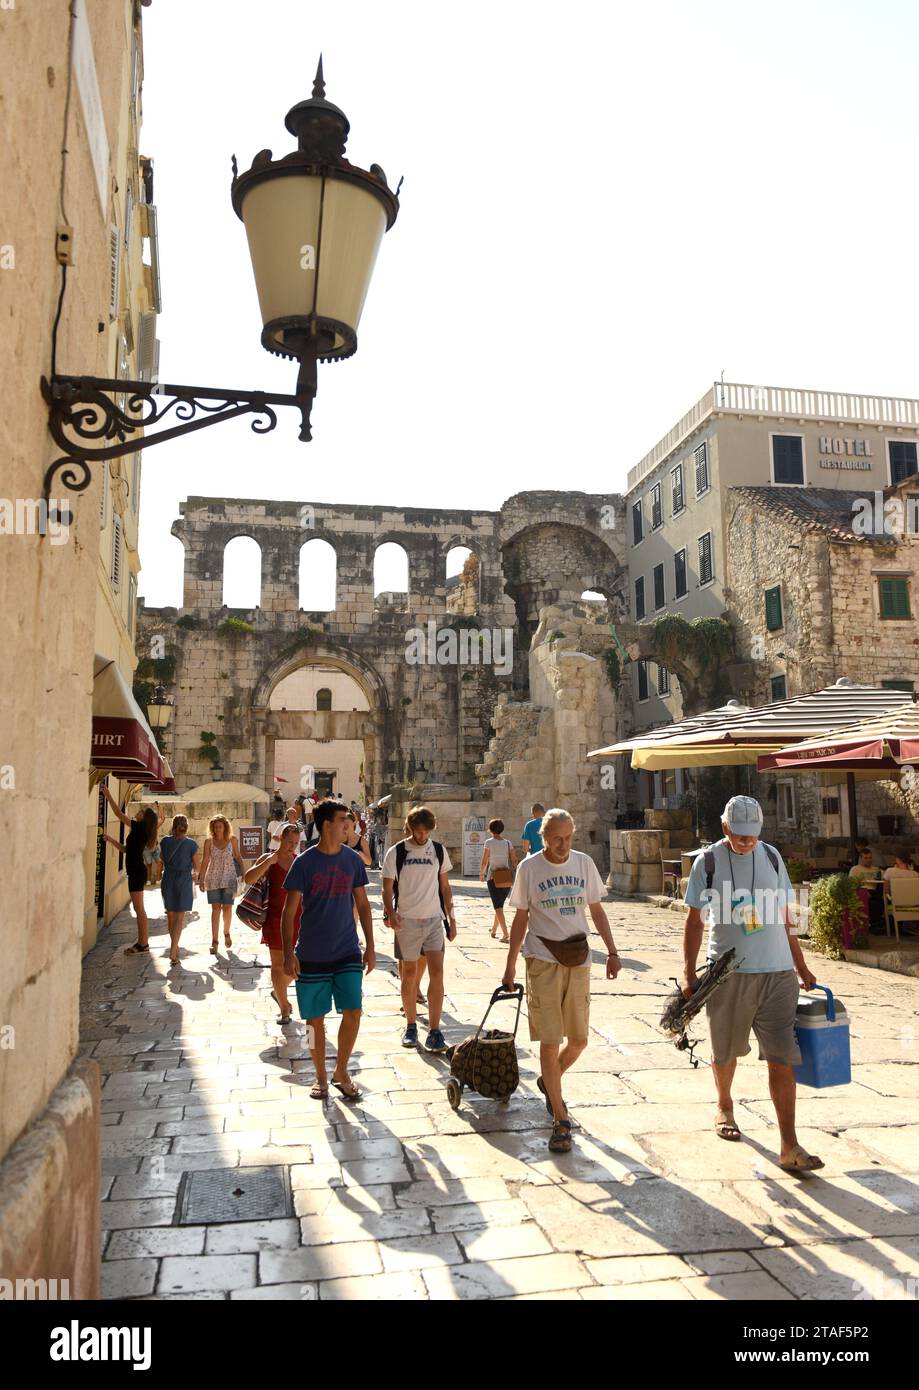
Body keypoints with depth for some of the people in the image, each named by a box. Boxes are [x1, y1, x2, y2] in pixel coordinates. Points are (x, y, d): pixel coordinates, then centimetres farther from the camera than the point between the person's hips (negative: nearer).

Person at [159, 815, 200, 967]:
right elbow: (196, 866, 3)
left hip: (168, 879, 3)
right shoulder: (191, 844, -9)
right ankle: (173, 951, -10)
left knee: (171, 915, 17)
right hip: (184, 880, -3)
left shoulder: (166, 841, -2)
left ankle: (174, 947, 28)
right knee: (180, 917, 1)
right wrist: (195, 874, 23)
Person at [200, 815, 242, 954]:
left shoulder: (232, 840, 0)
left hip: (228, 878, 0)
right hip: (213, 878, 0)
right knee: (215, 908, -1)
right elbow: (205, 861, 2)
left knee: (227, 907, 2)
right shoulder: (209, 842, -1)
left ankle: (226, 933, 27)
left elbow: (238, 856, 8)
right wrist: (201, 880, 0)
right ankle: (214, 941, 2)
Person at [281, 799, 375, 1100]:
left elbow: (363, 904, 10)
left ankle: (341, 1073, 16)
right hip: (312, 956, -2)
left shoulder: (352, 860, 2)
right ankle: (321, 1077, 27)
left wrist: (370, 946, 8)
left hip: (347, 952, 2)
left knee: (353, 1010, -5)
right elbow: (289, 911, -6)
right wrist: (288, 954, -12)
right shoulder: (304, 863, -8)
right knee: (315, 1018, 7)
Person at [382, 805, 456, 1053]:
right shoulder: (396, 853, -4)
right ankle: (411, 1025, 23)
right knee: (409, 973, 8)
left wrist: (451, 917, 8)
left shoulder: (439, 850, 5)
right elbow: (387, 888, -2)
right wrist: (390, 912, -18)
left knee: (437, 972, -7)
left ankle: (434, 1031, -2)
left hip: (434, 920, 2)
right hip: (407, 920, -2)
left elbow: (445, 887, 11)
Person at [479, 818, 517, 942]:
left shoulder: (489, 842, -7)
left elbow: (484, 862, -6)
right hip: (507, 878, 4)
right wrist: (512, 872, 14)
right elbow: (514, 861, -1)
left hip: (493, 877, -4)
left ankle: (505, 933, -16)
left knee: (498, 906, -3)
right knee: (500, 905, 20)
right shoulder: (508, 843, 2)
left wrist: (481, 873, 10)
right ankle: (493, 930, 33)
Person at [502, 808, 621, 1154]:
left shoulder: (584, 863, 4)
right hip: (542, 960, -3)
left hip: (578, 960, 3)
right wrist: (510, 966, 4)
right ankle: (561, 1121, 8)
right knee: (550, 1042, -4)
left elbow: (596, 910, 13)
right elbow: (520, 919, 3)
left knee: (578, 1040, 9)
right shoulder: (529, 867, -3)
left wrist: (612, 952, 6)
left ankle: (548, 1082, 38)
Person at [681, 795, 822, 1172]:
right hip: (728, 973, -1)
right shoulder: (708, 862, -3)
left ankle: (789, 1148, 2)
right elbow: (694, 920, -1)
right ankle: (724, 1108, 42)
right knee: (724, 1053, 15)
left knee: (781, 1058, -3)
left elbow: (784, 918, 12)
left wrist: (801, 968, 14)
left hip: (777, 972, 1)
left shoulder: (771, 856, 5)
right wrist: (688, 972, -7)